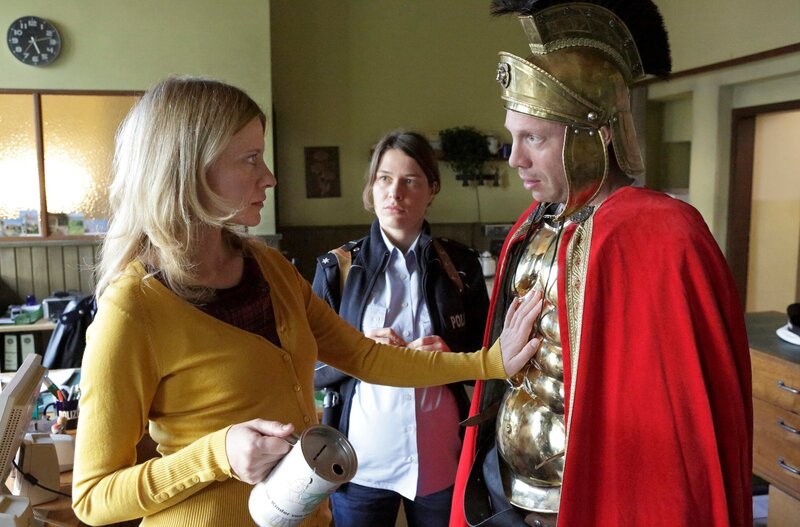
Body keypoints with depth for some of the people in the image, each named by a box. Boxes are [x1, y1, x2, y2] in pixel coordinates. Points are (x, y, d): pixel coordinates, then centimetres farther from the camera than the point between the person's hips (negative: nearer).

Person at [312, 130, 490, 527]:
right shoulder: (337, 267, -3)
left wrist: (451, 356, -16)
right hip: (360, 463, 0)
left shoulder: (461, 265, 0)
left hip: (442, 461, 1)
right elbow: (310, 370, -1)